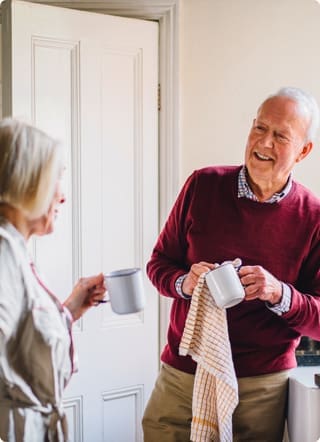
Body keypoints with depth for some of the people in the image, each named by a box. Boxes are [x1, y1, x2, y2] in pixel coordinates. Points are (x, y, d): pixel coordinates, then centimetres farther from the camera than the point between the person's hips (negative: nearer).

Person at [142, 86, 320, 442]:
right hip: (182, 372, 1)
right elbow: (158, 263, 5)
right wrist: (184, 283, -16)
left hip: (261, 387, -1)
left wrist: (279, 294, -21)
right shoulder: (203, 185, -4)